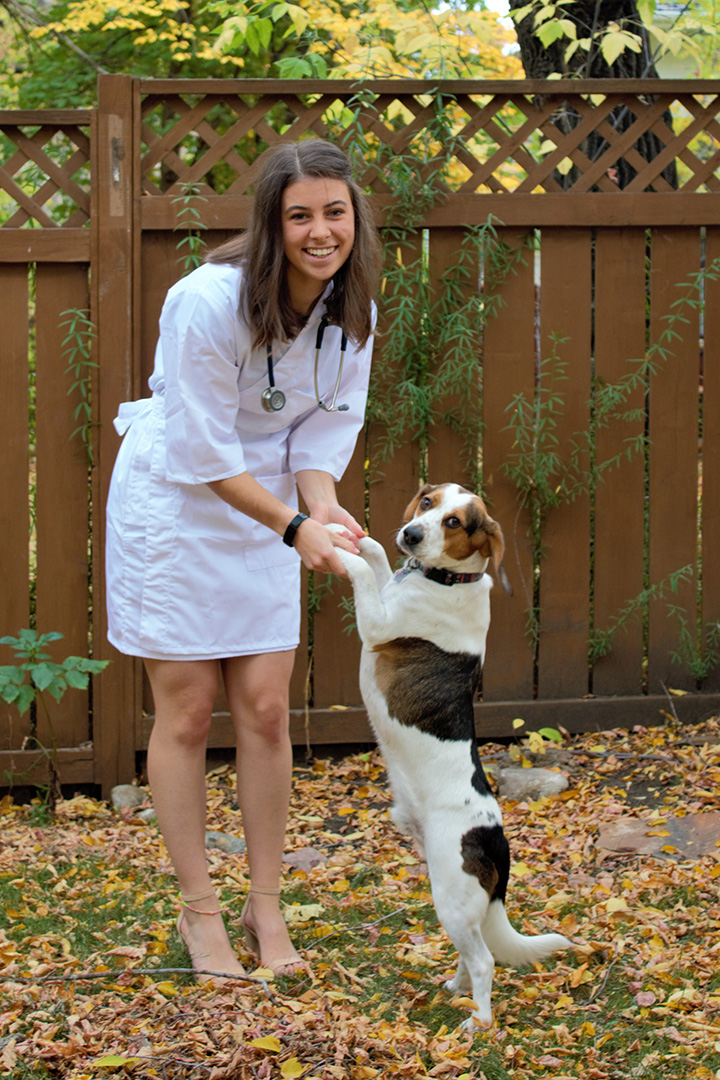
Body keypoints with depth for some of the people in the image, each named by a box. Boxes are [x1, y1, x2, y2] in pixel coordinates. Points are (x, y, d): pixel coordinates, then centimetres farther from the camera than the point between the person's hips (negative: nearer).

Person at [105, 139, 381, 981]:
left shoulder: (350, 309, -7)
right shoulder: (208, 302, -26)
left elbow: (323, 432, -2)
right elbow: (205, 452, -23)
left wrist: (323, 509, -22)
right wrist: (296, 527, -28)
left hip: (264, 507, 5)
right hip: (172, 503, -5)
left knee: (265, 708, 4)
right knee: (187, 712, 0)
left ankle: (266, 905, 16)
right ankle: (197, 910, 13)